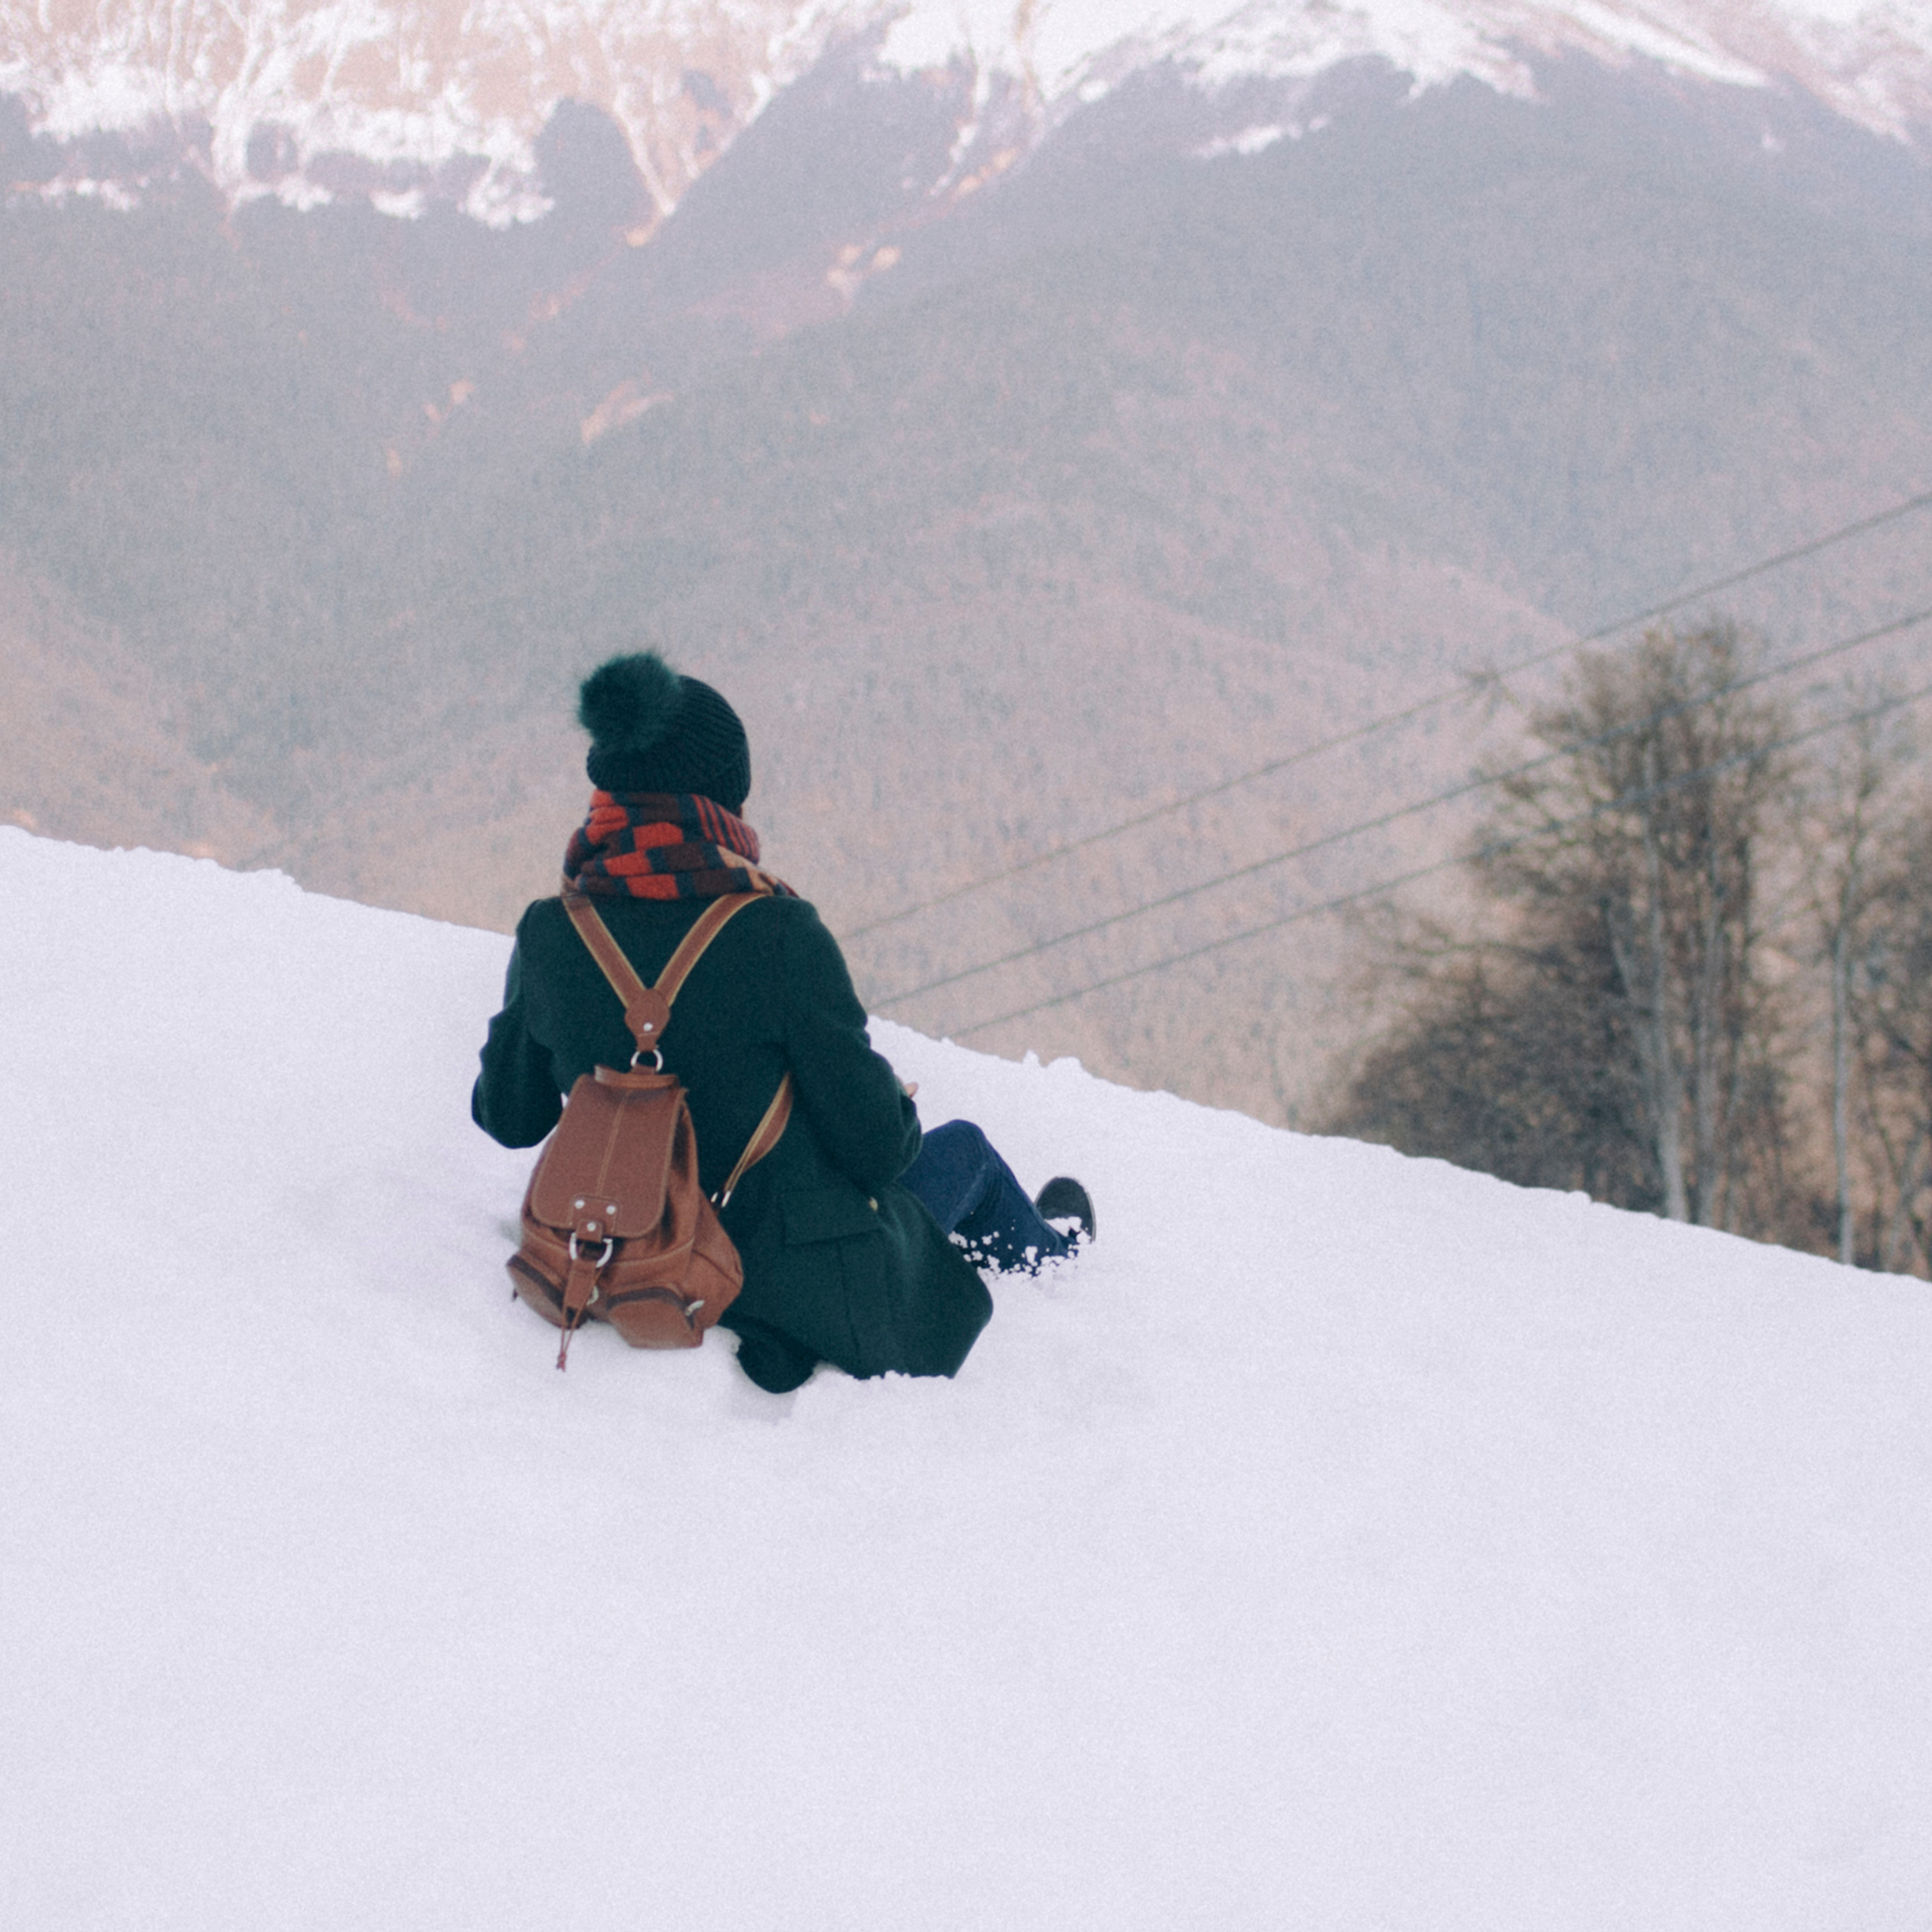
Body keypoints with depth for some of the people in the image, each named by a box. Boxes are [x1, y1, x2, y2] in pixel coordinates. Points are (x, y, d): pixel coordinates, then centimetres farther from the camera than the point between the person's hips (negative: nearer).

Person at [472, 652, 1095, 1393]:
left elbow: (509, 1117, 3)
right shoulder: (778, 938, -25)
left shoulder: (549, 937, -13)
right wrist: (898, 1104, 5)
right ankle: (1042, 1259, 58)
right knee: (963, 1146, 28)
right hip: (822, 1300, -4)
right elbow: (876, 1147, -18)